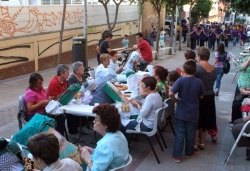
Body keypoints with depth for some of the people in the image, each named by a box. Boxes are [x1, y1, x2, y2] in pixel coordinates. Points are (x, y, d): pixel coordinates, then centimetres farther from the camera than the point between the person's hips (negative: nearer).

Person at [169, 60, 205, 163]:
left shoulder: (180, 80, -16)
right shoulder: (199, 82, -9)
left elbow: (171, 93, -24)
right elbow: (201, 96, 2)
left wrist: (175, 100, -6)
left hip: (181, 113, -2)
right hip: (193, 113, 2)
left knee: (179, 134, 7)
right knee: (190, 134, 16)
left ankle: (177, 156, 12)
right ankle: (189, 153, 32)